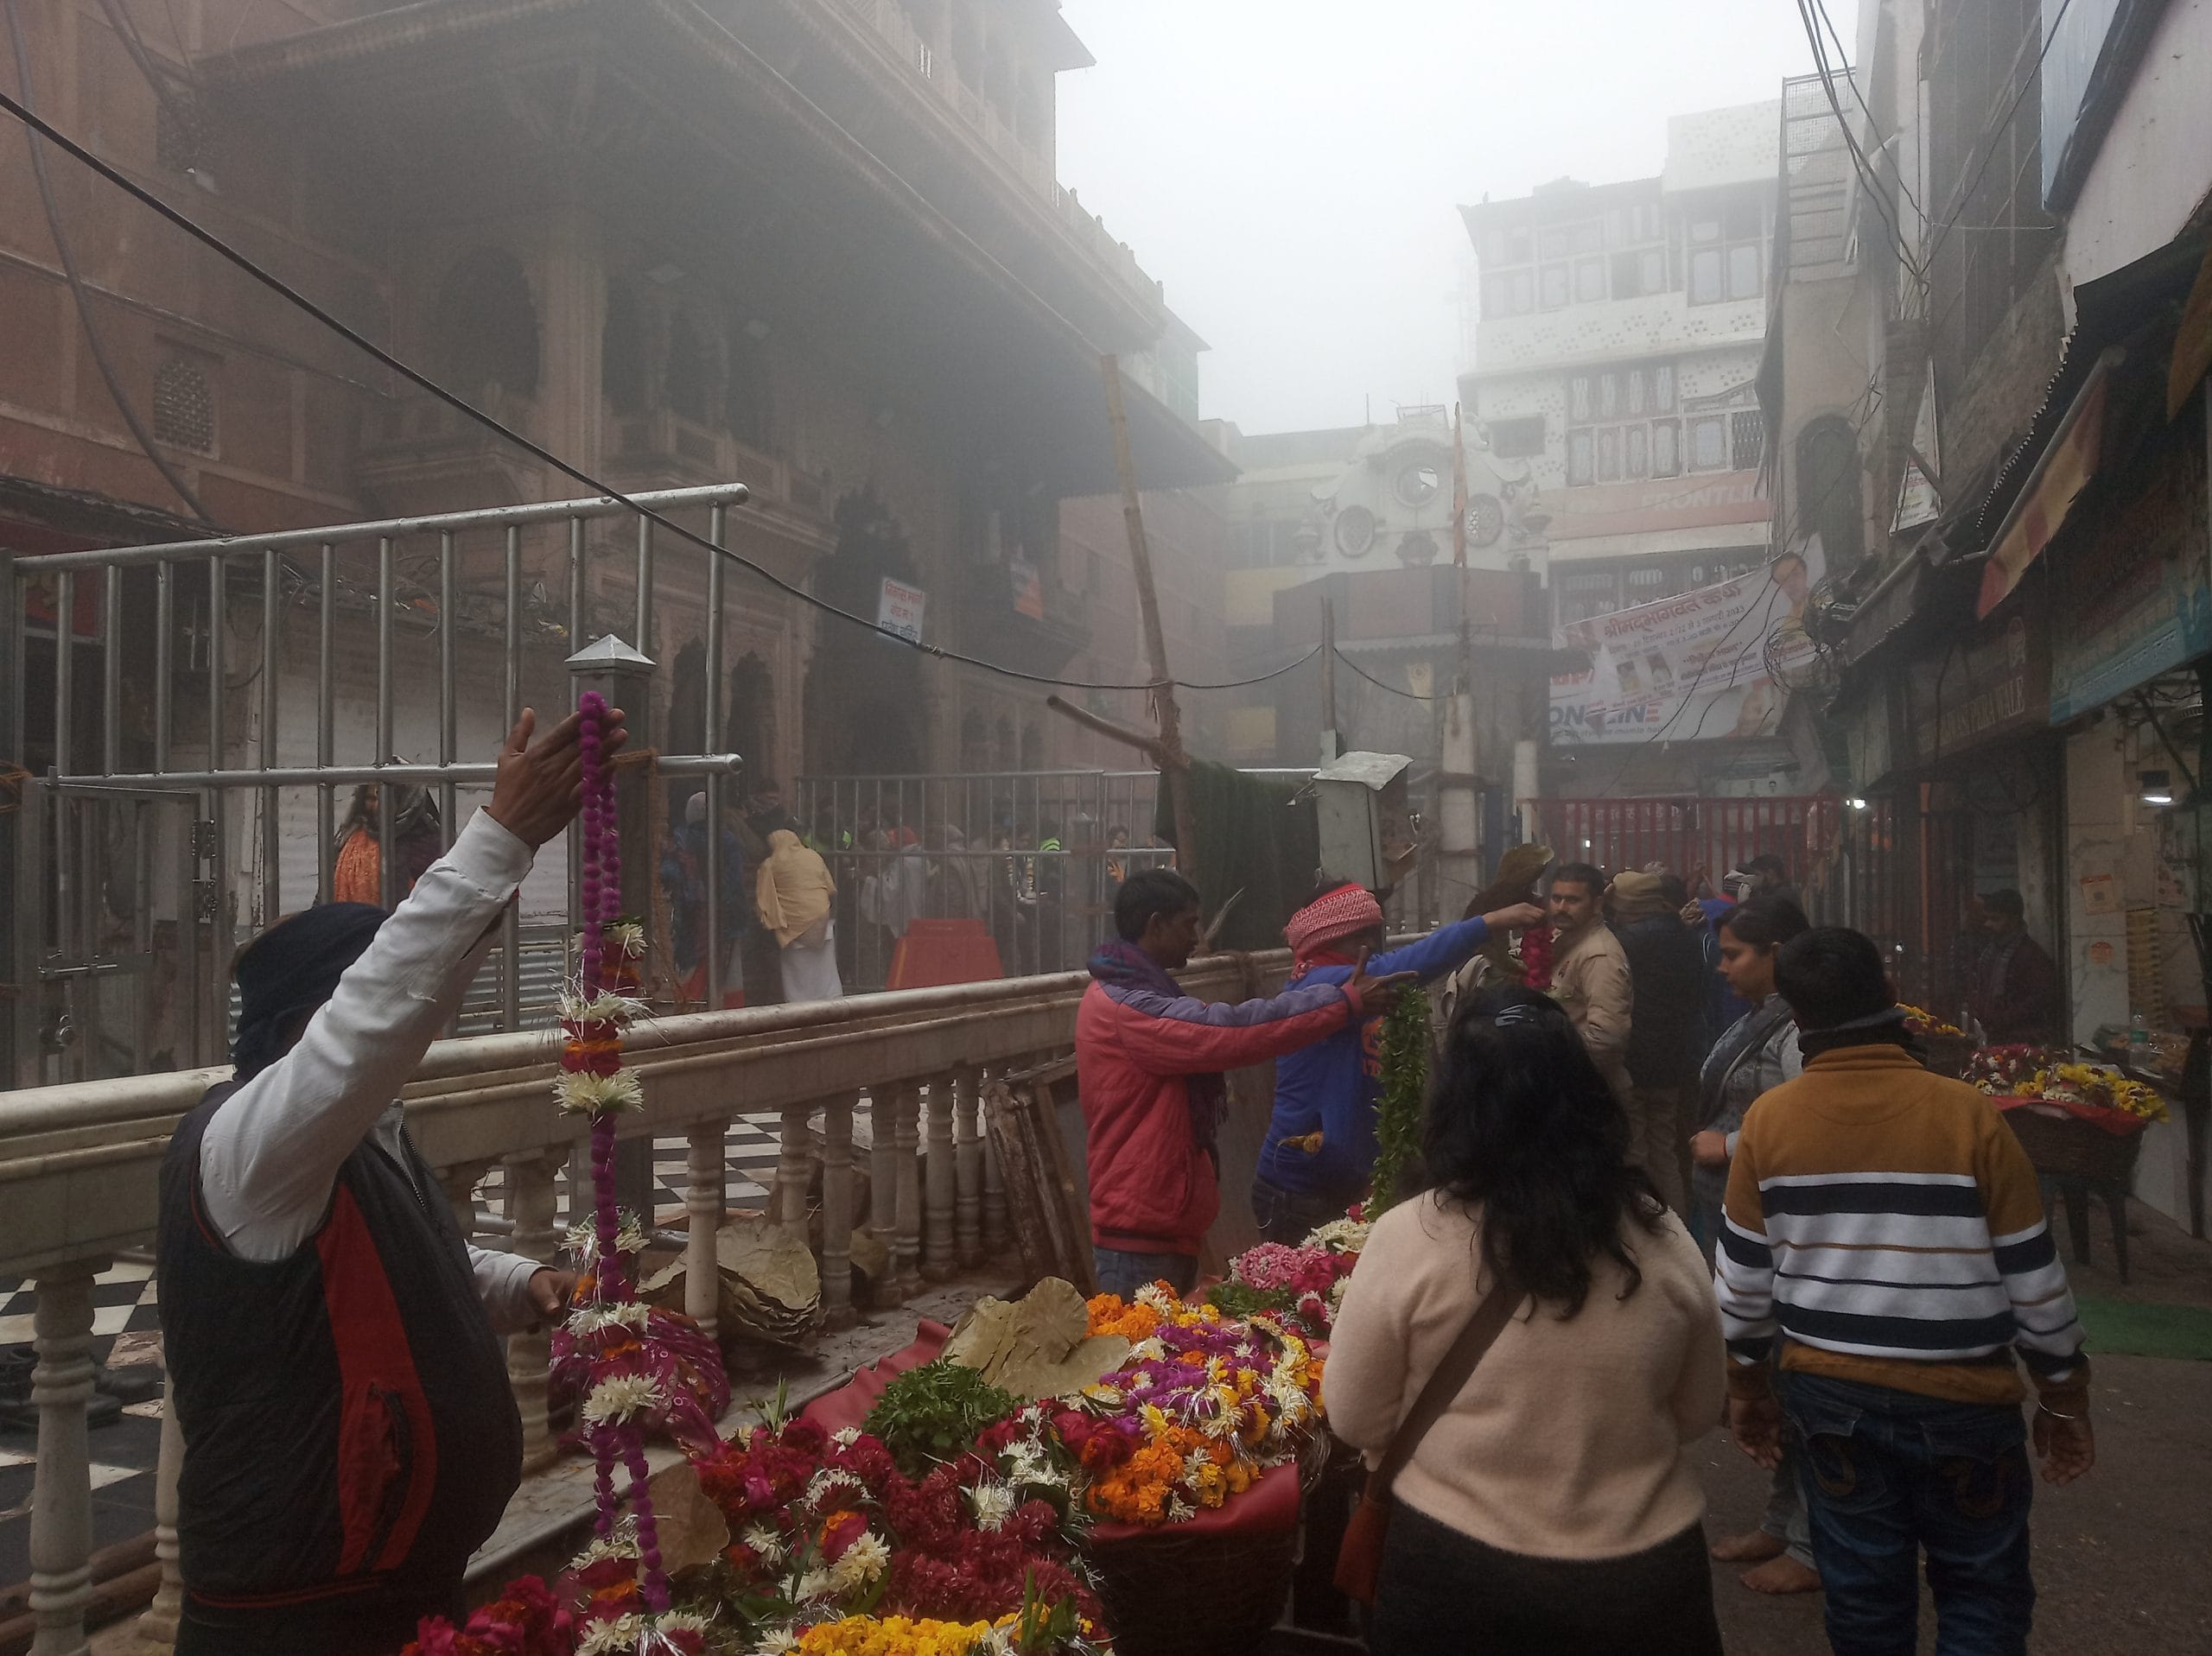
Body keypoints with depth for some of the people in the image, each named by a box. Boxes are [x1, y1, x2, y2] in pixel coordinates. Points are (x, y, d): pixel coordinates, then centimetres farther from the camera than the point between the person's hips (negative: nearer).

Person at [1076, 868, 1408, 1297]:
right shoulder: (1123, 1007, -20)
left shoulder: (1129, 995, 16)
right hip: (1142, 1226, -10)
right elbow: (1232, 1032, -26)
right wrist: (1344, 1003, -21)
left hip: (1164, 1217, 10)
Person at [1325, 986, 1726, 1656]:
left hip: (1453, 1567, -2)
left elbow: (1355, 1419, -6)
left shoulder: (1406, 1238, -18)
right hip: (1645, 1573, 2)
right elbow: (1698, 1412, 4)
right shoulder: (1661, 1239, -10)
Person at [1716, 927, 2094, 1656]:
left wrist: (1748, 1382, 14)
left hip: (1831, 1394, 2)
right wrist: (2066, 1397, 8)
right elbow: (2033, 1274, -6)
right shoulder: (1965, 1112, -15)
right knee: (1982, 1590, 17)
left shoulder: (1768, 1119, -8)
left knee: (1863, 1594, 16)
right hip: (1962, 1397, -2)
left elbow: (1744, 1275, 0)